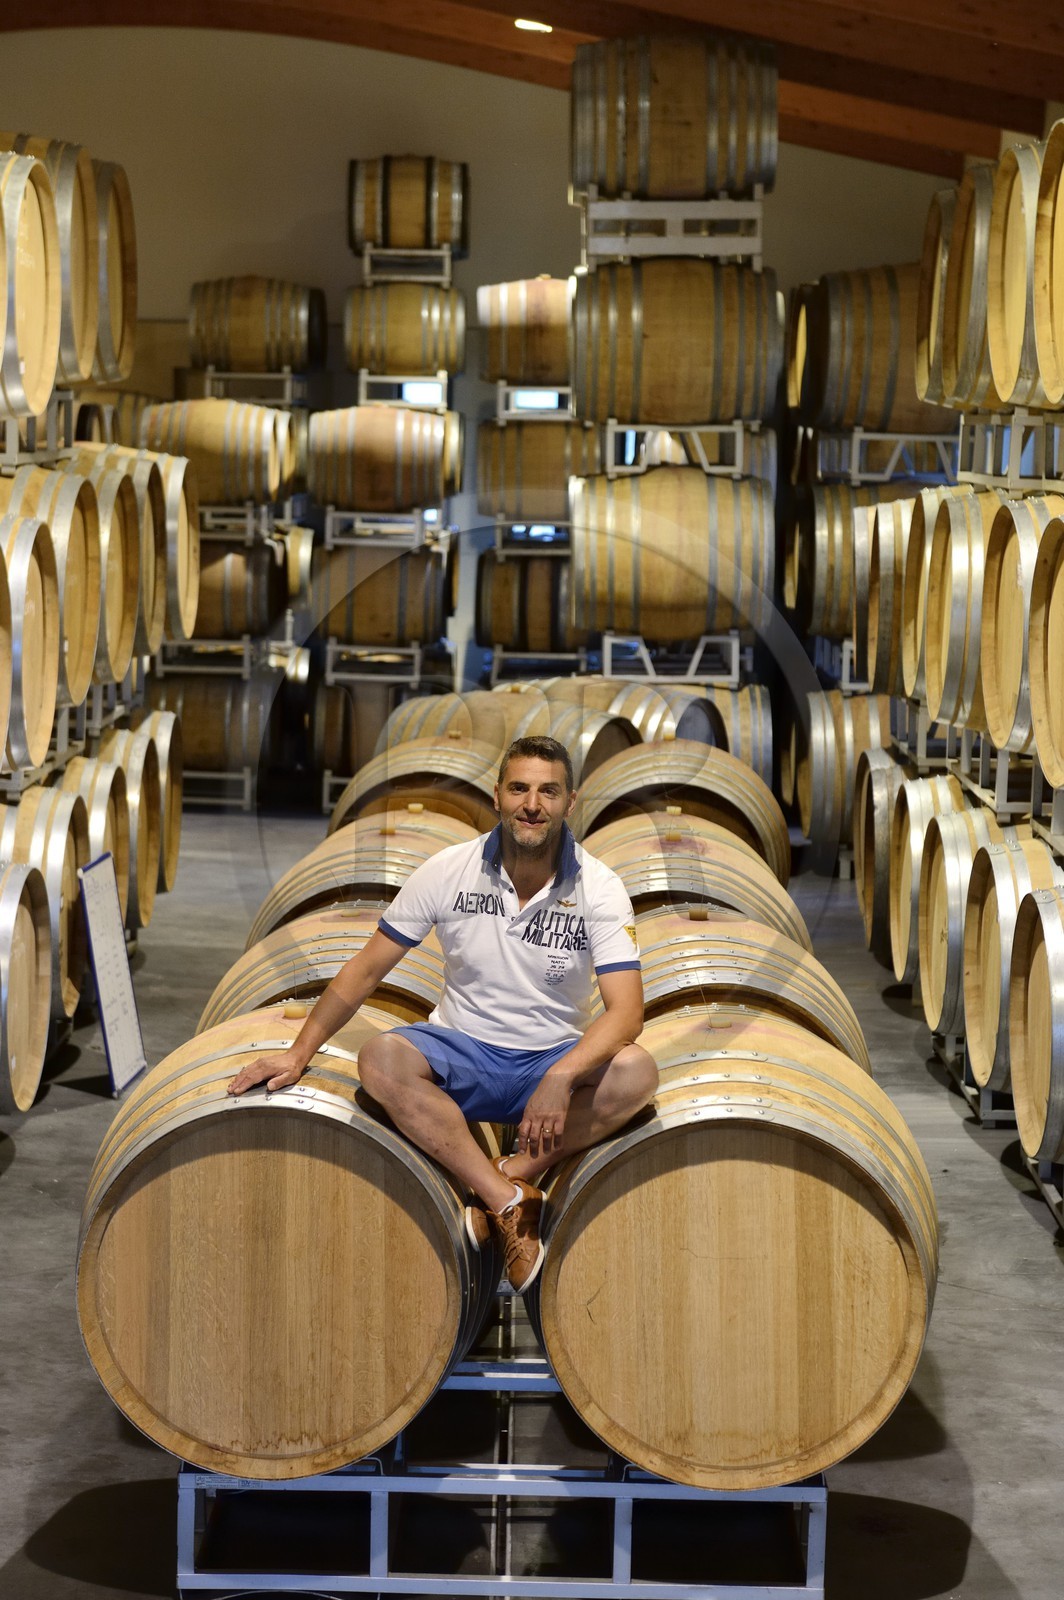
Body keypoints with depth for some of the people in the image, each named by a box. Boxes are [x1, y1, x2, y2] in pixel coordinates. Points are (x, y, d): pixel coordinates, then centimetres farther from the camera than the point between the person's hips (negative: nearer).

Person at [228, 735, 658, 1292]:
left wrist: (561, 1077, -37)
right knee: (382, 1059, -31)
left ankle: (506, 1178, -23)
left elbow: (625, 1010, -20)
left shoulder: (599, 890, -10)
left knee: (635, 1071, -32)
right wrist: (300, 1050, -8)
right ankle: (512, 1201, -28)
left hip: (558, 1060, -1)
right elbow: (366, 969, 1)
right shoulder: (450, 871, -6)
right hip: (463, 1056, 1)